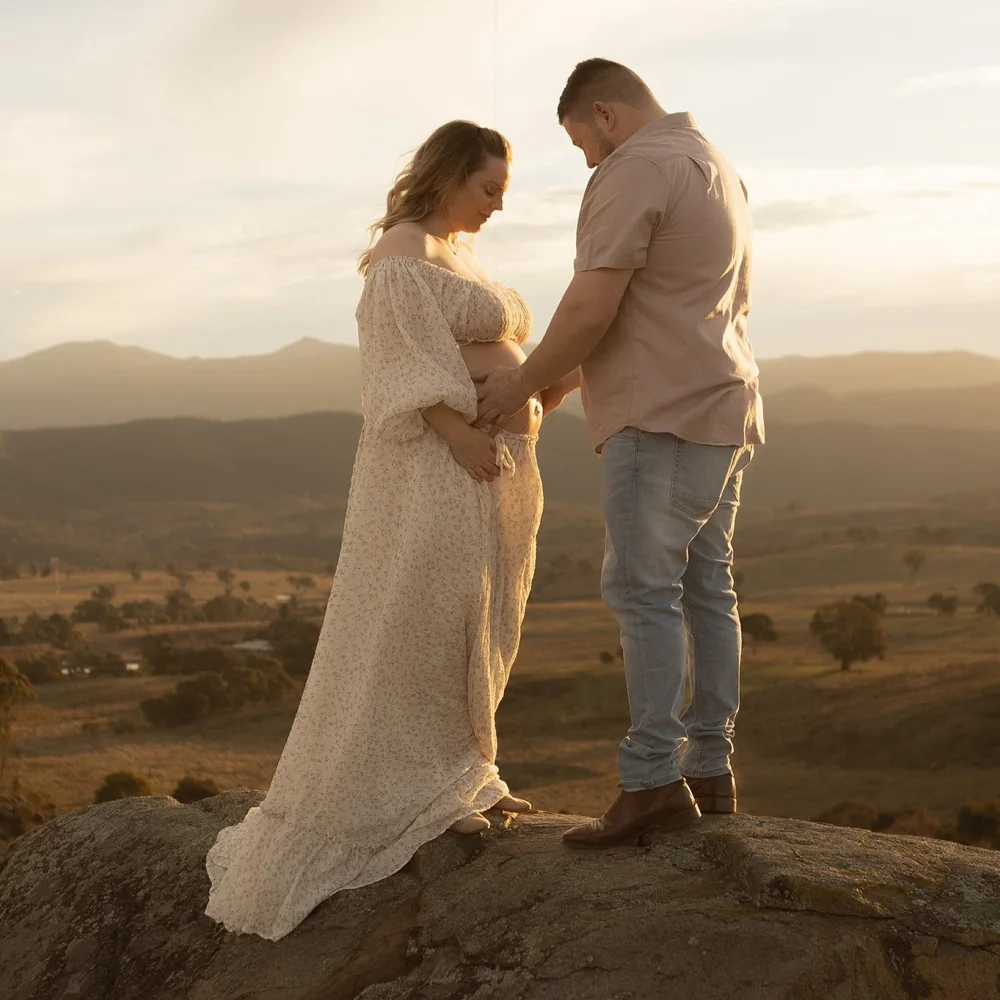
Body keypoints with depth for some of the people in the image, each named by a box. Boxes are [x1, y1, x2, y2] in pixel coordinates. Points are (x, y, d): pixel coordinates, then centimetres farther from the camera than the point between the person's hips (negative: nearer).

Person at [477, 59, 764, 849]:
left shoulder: (634, 170, -11)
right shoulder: (716, 168, 20)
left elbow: (591, 308, -18)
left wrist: (522, 382, -4)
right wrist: (577, 372, 25)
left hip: (665, 419, -10)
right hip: (724, 409, 10)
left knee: (644, 590, -10)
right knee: (706, 589, 9)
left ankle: (653, 781, -13)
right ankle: (710, 768, 12)